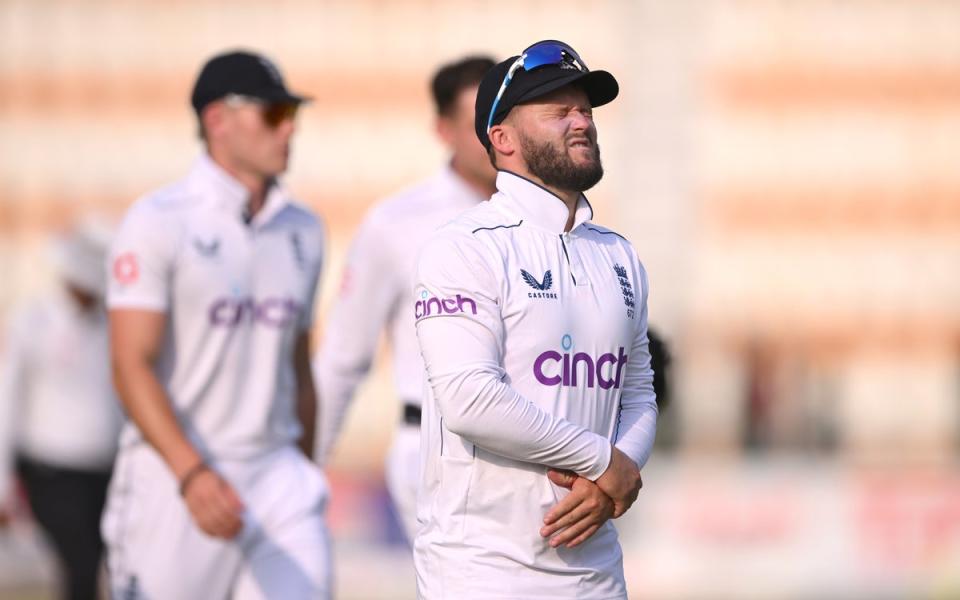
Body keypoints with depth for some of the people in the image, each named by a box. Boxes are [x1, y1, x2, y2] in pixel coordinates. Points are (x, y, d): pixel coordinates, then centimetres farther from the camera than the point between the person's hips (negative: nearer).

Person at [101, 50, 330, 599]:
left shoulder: (302, 230, 12)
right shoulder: (160, 223, -7)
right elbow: (132, 365, -16)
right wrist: (192, 474, -28)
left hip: (276, 479, 5)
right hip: (172, 483, -5)